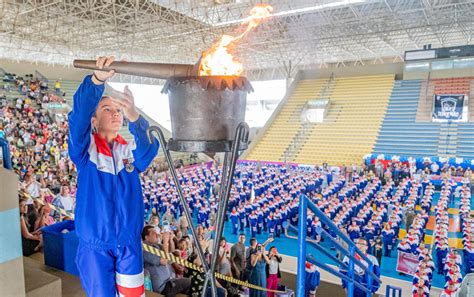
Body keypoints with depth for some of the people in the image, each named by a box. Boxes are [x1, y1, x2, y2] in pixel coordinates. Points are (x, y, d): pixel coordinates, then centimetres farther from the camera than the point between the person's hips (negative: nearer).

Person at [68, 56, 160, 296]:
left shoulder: (130, 150, 2)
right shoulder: (85, 149, -4)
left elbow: (149, 148, -21)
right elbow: (78, 118, -24)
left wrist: (134, 117, -41)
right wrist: (97, 79, -40)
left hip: (129, 242, 2)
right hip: (95, 244, -2)